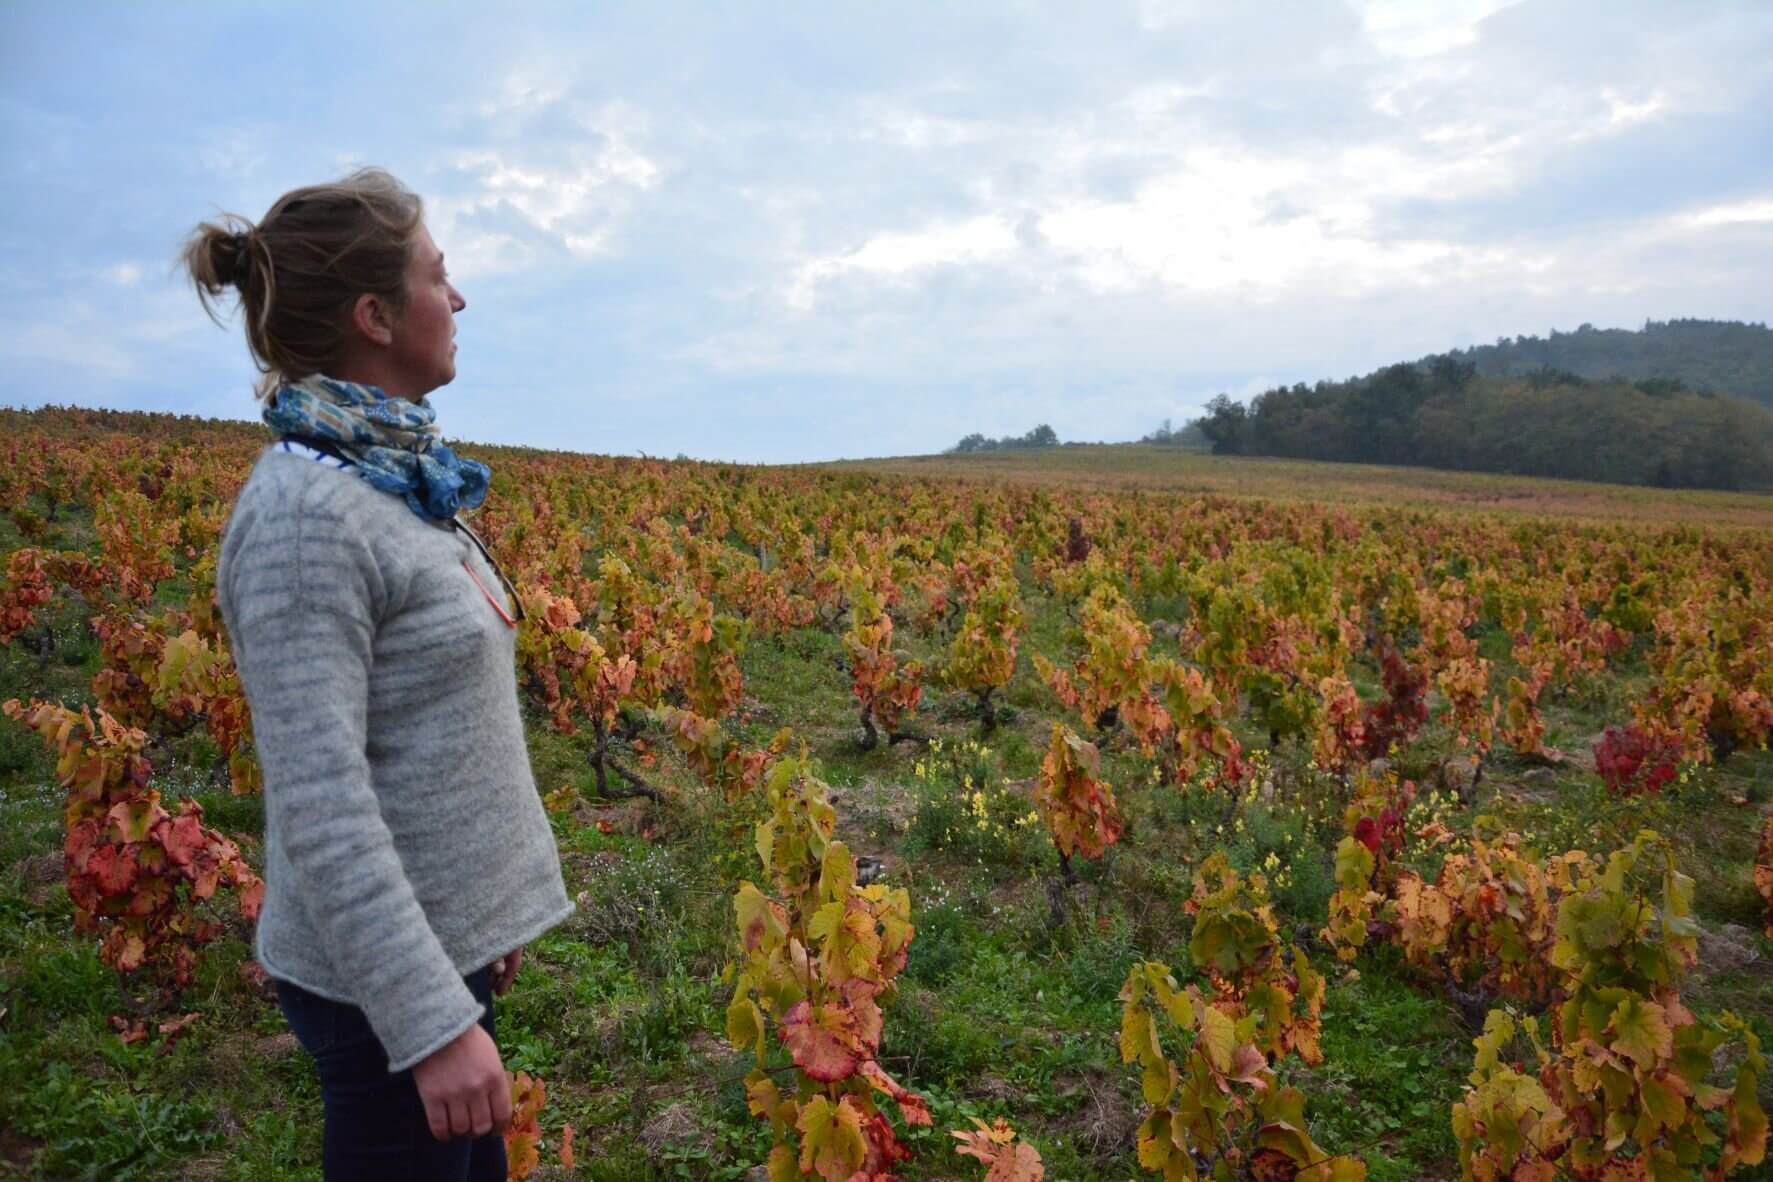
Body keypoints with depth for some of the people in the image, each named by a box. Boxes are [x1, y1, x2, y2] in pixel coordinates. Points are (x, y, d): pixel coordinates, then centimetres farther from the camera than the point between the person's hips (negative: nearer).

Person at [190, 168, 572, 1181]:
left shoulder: (398, 483, 5)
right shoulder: (304, 515, -23)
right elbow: (319, 804, -25)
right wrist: (436, 1023, -24)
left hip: (444, 936, 9)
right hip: (387, 973, -9)